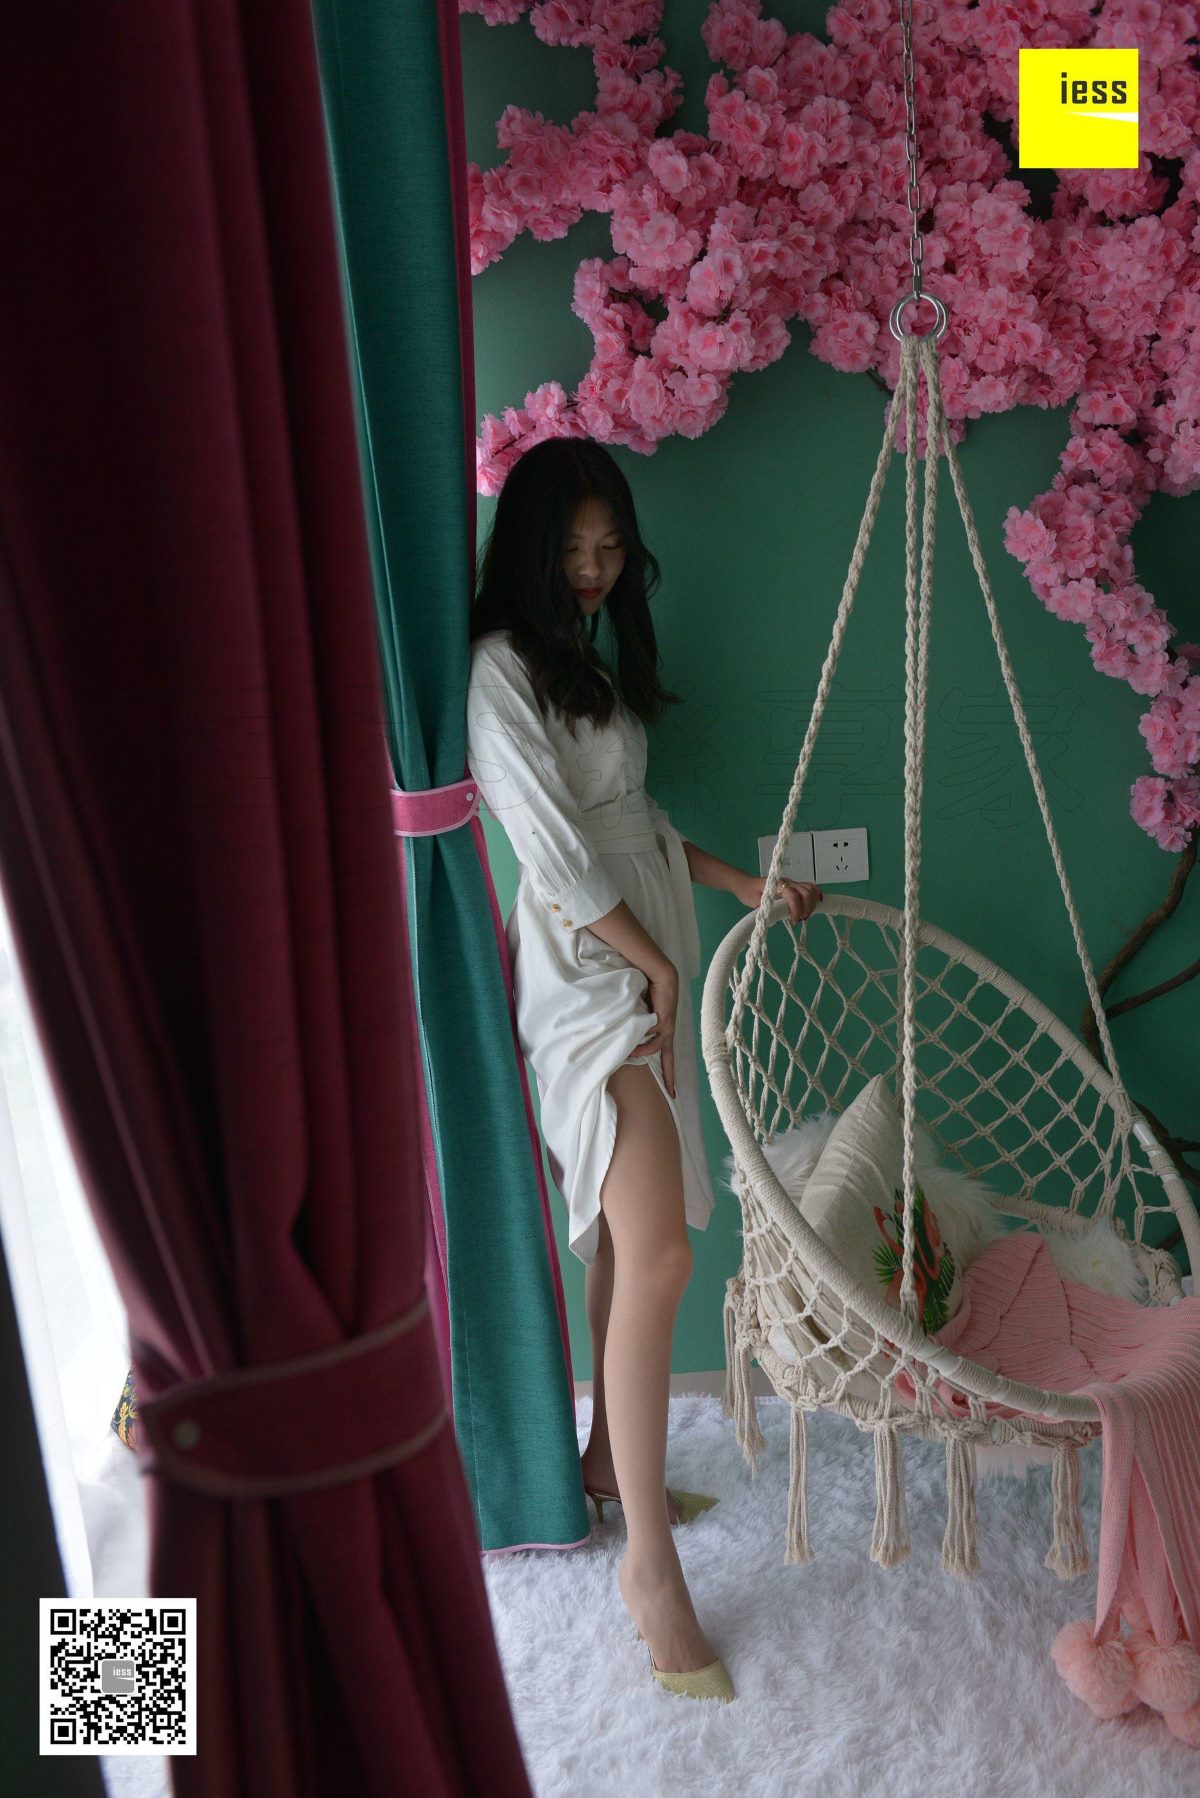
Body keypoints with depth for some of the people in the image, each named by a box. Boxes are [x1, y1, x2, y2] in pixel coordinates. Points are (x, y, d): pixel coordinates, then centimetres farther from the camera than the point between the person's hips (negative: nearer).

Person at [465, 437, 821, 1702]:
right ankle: (649, 1560, 0)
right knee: (656, 1255, -13)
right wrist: (659, 968, -9)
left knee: (627, 1241, 15)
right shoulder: (500, 667, -12)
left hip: (640, 970, 10)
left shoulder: (587, 658, 18)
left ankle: (607, 1458, 31)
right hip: (585, 977, -9)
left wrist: (743, 885, 14)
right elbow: (556, 853, -16)